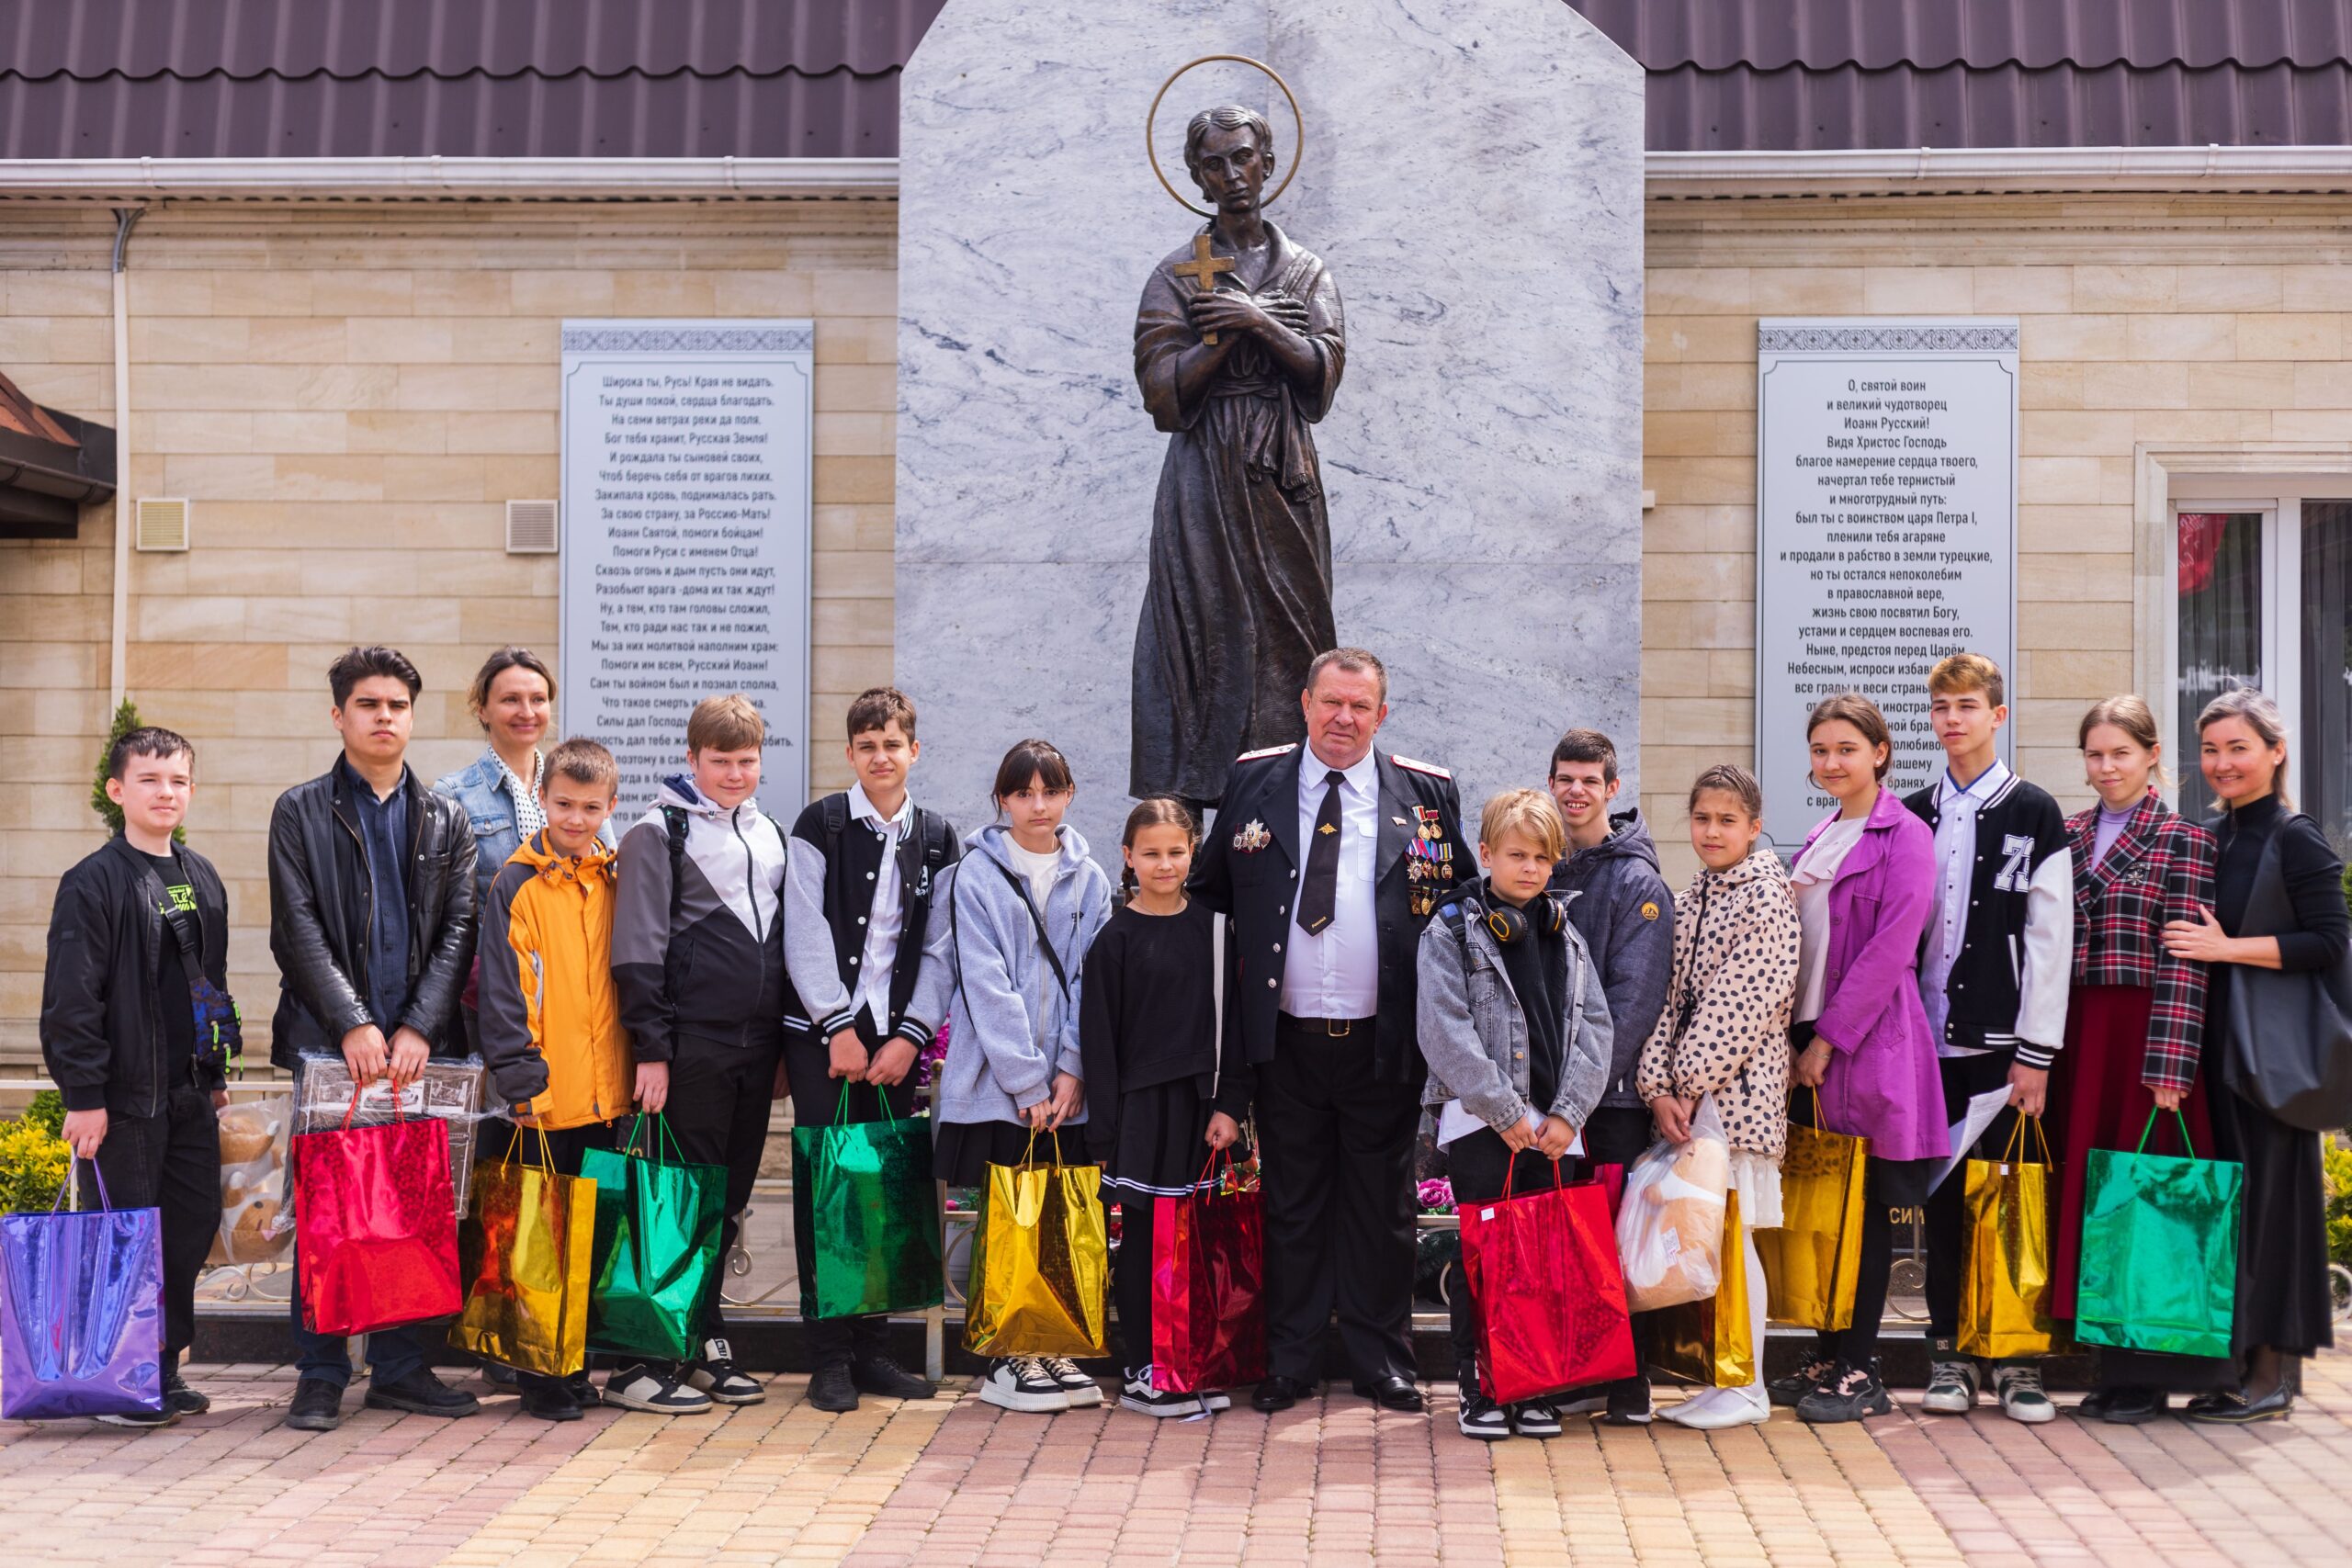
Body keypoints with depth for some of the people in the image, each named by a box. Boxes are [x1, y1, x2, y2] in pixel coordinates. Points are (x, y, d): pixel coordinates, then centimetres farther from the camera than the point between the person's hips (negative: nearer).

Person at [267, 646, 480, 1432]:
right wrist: (352, 1024, -13)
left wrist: (419, 1027, -8)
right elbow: (297, 932, -3)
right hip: (328, 1040, -2)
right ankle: (320, 1374, 7)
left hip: (421, 1043, 2)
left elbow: (458, 931, 5)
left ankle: (401, 1366, 13)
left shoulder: (446, 820, 13)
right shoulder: (301, 812, 6)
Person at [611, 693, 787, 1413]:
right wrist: (651, 1048, -13)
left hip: (756, 1047, 6)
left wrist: (783, 1040, 16)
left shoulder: (769, 834, 16)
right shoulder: (659, 833, -4)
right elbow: (637, 950, -8)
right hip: (692, 1047, -6)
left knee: (728, 1200, 10)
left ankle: (705, 1344, 20)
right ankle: (643, 1360, 2)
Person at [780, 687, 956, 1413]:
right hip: (821, 1033, -3)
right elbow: (804, 934, -6)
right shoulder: (820, 825, 0)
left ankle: (872, 1346, 14)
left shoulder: (936, 838, 9)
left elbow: (940, 947, 6)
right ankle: (829, 1357, 3)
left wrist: (910, 1035, -4)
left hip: (896, 1040, 3)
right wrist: (840, 1027, -10)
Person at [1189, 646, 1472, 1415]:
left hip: (1384, 1041, 0)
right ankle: (1289, 1362, 19)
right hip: (1286, 1039, 1)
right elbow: (1211, 894, 11)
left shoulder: (1427, 792, 3)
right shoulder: (1253, 781, 4)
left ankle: (1383, 1360, 21)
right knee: (1291, 1205, 9)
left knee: (1381, 1206, 9)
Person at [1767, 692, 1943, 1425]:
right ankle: (1827, 1356, 17)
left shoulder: (1905, 837, -6)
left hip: (1870, 1042, -7)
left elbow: (1889, 950, -14)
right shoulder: (1818, 840, 17)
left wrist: (1828, 1039, -15)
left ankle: (1859, 1371, 4)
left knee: (1867, 1206, -1)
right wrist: (1797, 1036, 7)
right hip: (1811, 1040, 7)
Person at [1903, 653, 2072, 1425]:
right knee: (1942, 1195, 6)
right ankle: (1949, 1354, 14)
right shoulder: (1913, 816, 12)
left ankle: (2019, 1359, 8)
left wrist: (2036, 1052, -9)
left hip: (2003, 1040, -3)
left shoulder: (2034, 813, 1)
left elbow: (2050, 939, -4)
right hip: (1929, 1038, 3)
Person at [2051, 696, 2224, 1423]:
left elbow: (2184, 960, -9)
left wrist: (2168, 1068, -16)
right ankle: (2108, 1361, 15)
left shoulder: (2183, 840, -3)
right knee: (2083, 1189, 5)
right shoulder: (2068, 836, 12)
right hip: (2075, 1034, 5)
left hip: (2147, 1033, -5)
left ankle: (2145, 1373, 8)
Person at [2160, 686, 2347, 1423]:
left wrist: (2227, 948, -17)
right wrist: (2198, 944, 5)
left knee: (2266, 1192, -4)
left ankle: (2272, 1371, 3)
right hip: (2214, 1043, 7)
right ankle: (2236, 1362, 15)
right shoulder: (2211, 839, 14)